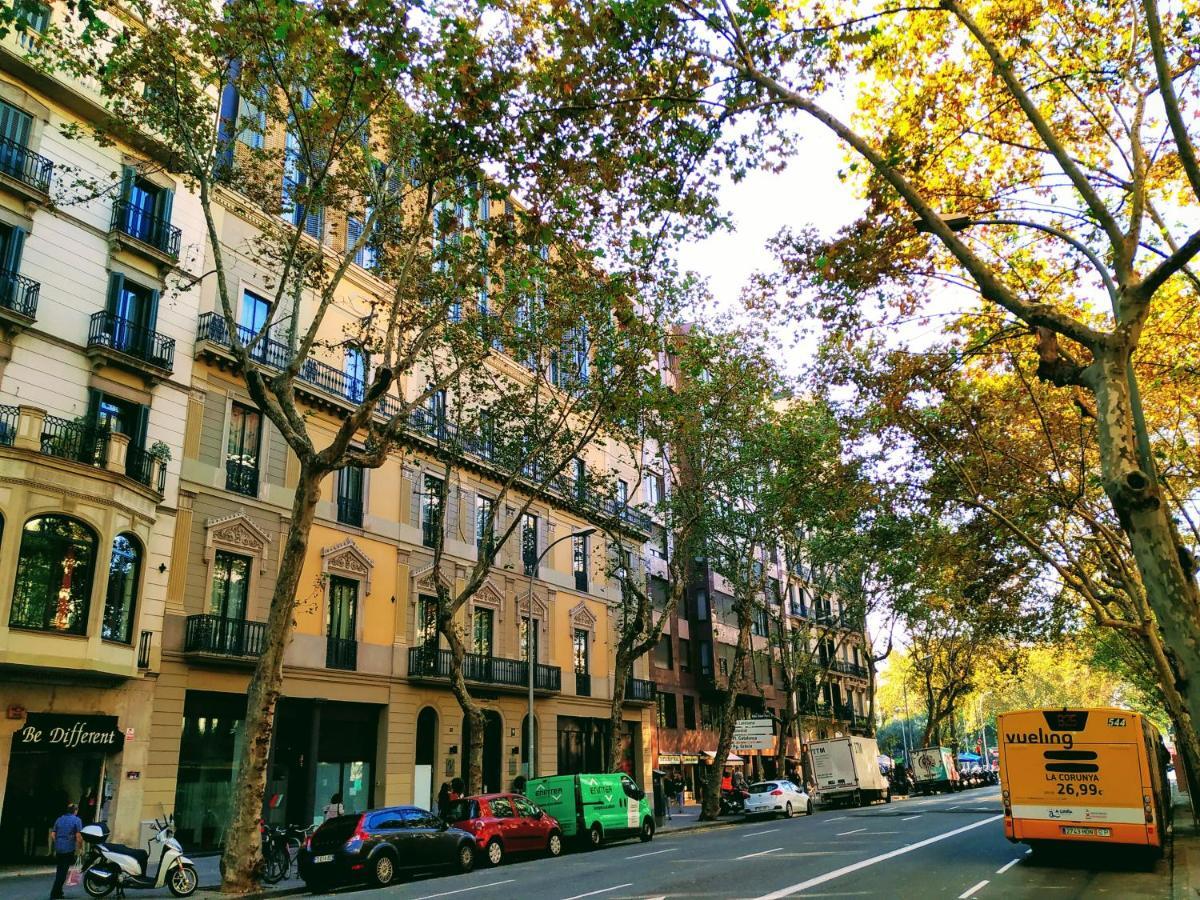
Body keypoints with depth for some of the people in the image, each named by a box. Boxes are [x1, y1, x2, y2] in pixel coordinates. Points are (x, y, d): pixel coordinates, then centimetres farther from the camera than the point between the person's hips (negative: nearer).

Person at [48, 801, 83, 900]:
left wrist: (55, 847, 21)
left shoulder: (59, 819, 11)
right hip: (69, 849, -6)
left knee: (59, 871, 17)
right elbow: (79, 836, -13)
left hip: (58, 849, 6)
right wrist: (80, 848, -2)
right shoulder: (77, 820, -6)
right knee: (63, 872, -1)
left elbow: (52, 835, 10)